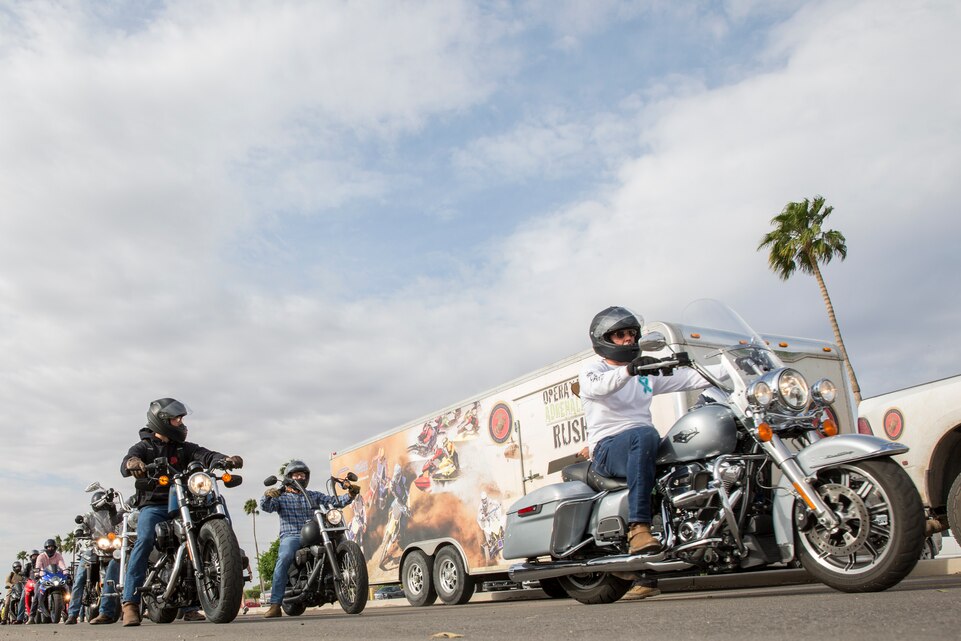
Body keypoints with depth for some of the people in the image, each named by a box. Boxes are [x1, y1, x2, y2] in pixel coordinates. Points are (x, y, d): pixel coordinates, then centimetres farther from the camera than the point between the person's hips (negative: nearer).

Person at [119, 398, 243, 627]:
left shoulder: (183, 447, 16)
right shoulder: (143, 447, 8)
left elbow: (205, 455, -2)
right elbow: (125, 466, -13)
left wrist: (226, 459, -25)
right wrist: (132, 462, -40)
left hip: (181, 505, 3)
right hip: (152, 506, -3)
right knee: (145, 540, -29)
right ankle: (130, 603, -26)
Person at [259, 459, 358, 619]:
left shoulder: (314, 496, 23)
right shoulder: (281, 496, 16)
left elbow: (335, 501, 12)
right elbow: (266, 507, -2)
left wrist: (350, 495, -8)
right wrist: (267, 495, -26)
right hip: (291, 536, -3)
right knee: (284, 558, -33)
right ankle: (275, 605, -34)